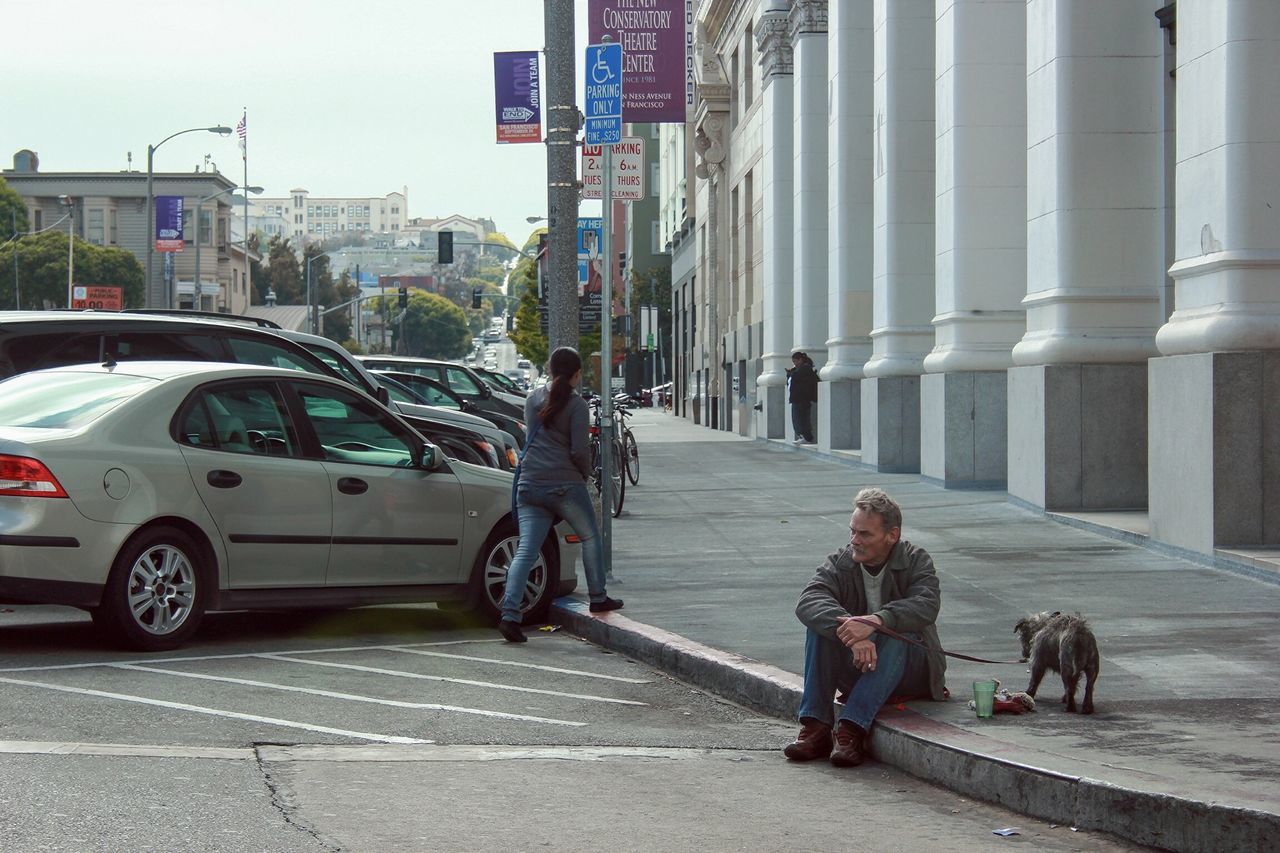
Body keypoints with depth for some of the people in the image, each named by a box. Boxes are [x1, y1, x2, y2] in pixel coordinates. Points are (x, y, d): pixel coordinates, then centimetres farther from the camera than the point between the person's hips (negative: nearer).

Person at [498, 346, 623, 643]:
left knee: (526, 550, -1)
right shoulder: (576, 404, -7)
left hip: (530, 485, 4)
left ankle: (510, 614, -14)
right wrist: (586, 473, 8)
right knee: (590, 538, 19)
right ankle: (598, 597, 26)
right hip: (565, 484, -4)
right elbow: (579, 450, -12)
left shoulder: (533, 400, 11)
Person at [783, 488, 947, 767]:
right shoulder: (840, 563, -2)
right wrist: (853, 635, -41)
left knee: (897, 636, -34)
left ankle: (852, 730, -41)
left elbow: (926, 606, -28)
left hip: (911, 672, -2)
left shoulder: (917, 561, -6)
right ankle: (815, 729, -29)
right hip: (857, 670, 3)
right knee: (820, 625, -22)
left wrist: (875, 621, -45)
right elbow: (807, 602, -23)